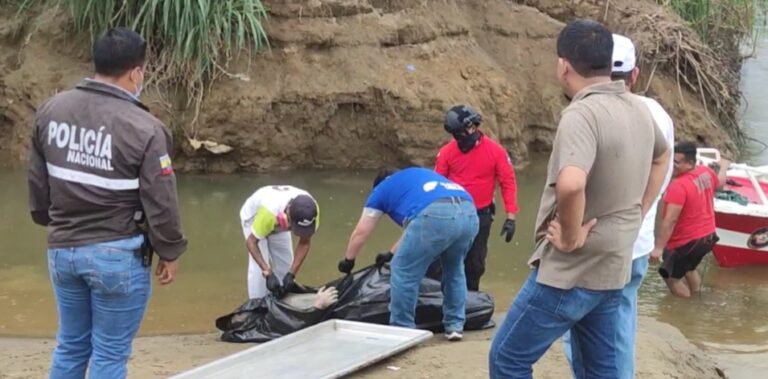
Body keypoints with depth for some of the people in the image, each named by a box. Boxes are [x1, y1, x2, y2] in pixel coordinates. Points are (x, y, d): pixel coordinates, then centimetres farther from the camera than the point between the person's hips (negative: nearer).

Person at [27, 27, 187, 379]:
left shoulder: (50, 110, 0)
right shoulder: (144, 128, -18)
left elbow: (37, 180, 12)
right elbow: (161, 202, -13)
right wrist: (170, 252, 2)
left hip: (62, 249, 6)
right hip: (118, 255, -6)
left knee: (70, 347, 20)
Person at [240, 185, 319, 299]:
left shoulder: (311, 210, -35)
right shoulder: (269, 211, -48)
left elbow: (305, 242, -20)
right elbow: (251, 242, -35)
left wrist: (291, 274, -29)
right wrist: (268, 273, -43)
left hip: (278, 223, 4)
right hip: (253, 217, -4)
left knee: (285, 264, 2)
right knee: (258, 268, -15)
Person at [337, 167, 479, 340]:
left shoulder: (382, 189, 28)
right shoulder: (419, 176, 44)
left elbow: (361, 232, 33)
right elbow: (414, 228, 50)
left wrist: (348, 260, 49)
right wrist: (391, 254, 60)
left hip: (435, 216, -6)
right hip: (469, 213, 6)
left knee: (404, 272, 10)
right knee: (454, 269, 29)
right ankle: (455, 326, 31)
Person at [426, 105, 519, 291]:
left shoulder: (495, 151, -8)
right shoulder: (447, 152, -6)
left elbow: (508, 183, -6)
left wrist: (510, 217, -11)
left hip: (480, 217, 0)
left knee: (474, 265, 13)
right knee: (436, 265, -2)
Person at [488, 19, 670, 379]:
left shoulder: (582, 113, -23)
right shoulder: (639, 110, 6)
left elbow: (570, 184, -41)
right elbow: (661, 157, 27)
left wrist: (571, 238, -24)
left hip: (569, 273, -8)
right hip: (612, 270, 8)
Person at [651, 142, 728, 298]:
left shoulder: (679, 186, -29)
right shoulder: (706, 172, -2)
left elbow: (670, 220, -30)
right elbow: (720, 182, 22)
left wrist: (658, 247, -28)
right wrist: (723, 167, 44)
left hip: (687, 242, -10)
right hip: (708, 235, 10)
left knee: (671, 276, 1)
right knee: (688, 268, 30)